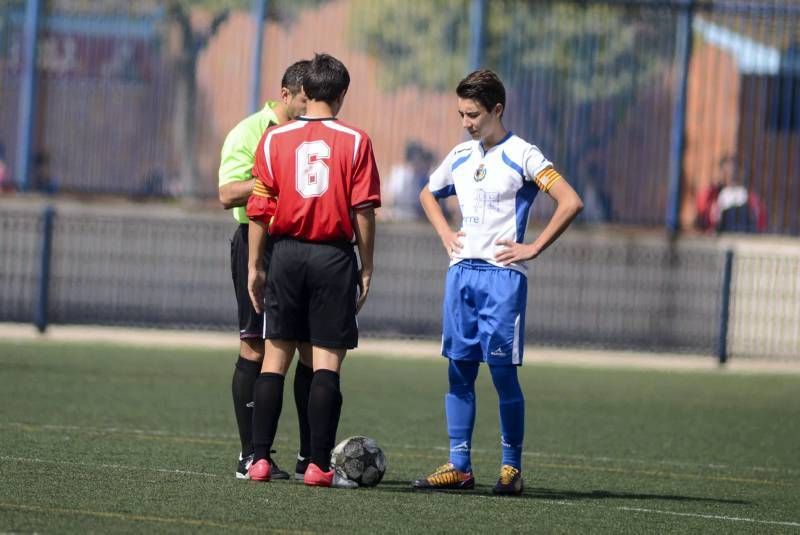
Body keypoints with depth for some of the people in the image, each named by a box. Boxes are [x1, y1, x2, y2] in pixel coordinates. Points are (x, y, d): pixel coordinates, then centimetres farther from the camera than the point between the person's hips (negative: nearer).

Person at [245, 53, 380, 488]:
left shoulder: (274, 138, 2)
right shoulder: (355, 141, -3)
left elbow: (259, 209, 2)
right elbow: (363, 211, -5)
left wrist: (255, 266, 9)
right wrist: (366, 268, 3)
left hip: (287, 253, 2)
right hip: (335, 255, -2)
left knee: (275, 355, 8)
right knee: (327, 360, -1)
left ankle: (260, 459, 4)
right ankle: (319, 465, -4)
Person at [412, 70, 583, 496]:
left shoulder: (521, 155, -7)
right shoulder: (460, 156, 13)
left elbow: (571, 202, -15)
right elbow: (428, 194, 32)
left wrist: (533, 248, -13)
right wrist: (445, 233, 15)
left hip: (502, 274, -6)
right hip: (461, 271, 6)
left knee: (503, 371, -6)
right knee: (459, 371, 5)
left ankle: (511, 467, 1)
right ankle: (459, 466, 8)